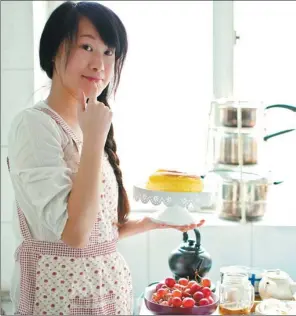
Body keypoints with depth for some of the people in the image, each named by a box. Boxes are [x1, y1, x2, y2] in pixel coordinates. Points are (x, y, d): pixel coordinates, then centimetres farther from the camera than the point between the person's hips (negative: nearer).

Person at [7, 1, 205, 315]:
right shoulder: (33, 125, -16)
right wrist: (94, 139, -24)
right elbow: (73, 233, -25)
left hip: (110, 287, 8)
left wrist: (153, 222, 4)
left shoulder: (90, 124, 9)